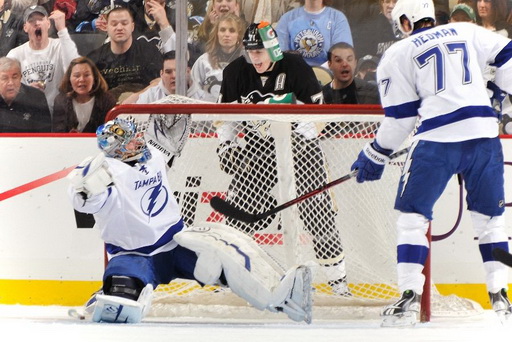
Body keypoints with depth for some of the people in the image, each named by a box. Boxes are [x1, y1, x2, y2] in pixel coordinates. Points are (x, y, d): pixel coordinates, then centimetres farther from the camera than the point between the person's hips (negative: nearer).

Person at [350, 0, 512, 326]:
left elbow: (399, 117, 7)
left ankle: (409, 298, -2)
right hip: (484, 134, 3)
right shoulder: (467, 33, 17)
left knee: (413, 214, 8)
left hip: (438, 140, -3)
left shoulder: (398, 54, 9)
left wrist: (375, 156, 18)